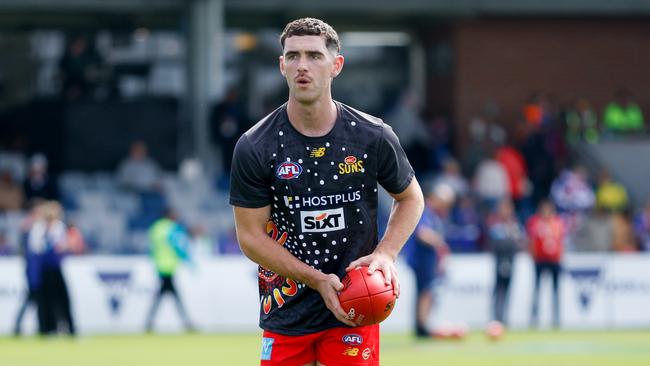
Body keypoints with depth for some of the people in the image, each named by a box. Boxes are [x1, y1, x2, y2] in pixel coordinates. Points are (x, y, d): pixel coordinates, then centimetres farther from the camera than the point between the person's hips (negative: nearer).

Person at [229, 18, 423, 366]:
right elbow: (251, 236, -4)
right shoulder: (254, 148, -7)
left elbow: (411, 198, 12)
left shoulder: (374, 137, -5)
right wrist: (317, 280, -14)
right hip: (286, 308, 0)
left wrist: (386, 253, -6)